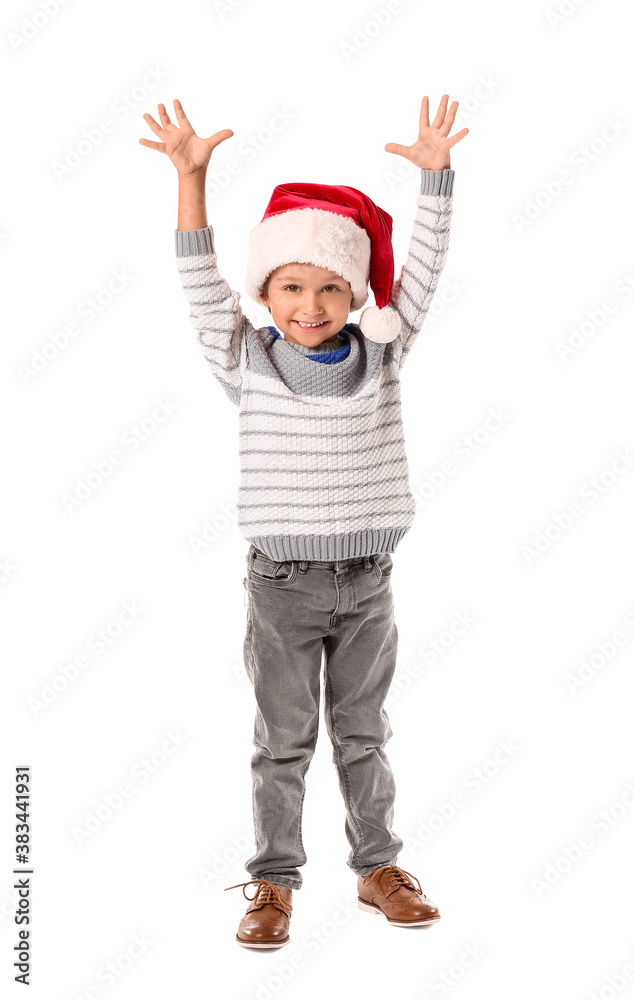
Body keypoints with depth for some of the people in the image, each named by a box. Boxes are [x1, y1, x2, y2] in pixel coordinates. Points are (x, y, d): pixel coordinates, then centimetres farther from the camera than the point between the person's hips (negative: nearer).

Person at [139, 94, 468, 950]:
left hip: (367, 583, 2)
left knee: (364, 734, 15)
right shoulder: (247, 363, -3)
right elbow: (202, 283, -10)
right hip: (282, 584, -2)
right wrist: (191, 176, -18)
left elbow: (420, 275, -3)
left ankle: (378, 866, 28)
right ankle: (274, 884, 20)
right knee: (283, 741, 8)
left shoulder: (381, 354, 1)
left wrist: (436, 173, -11)